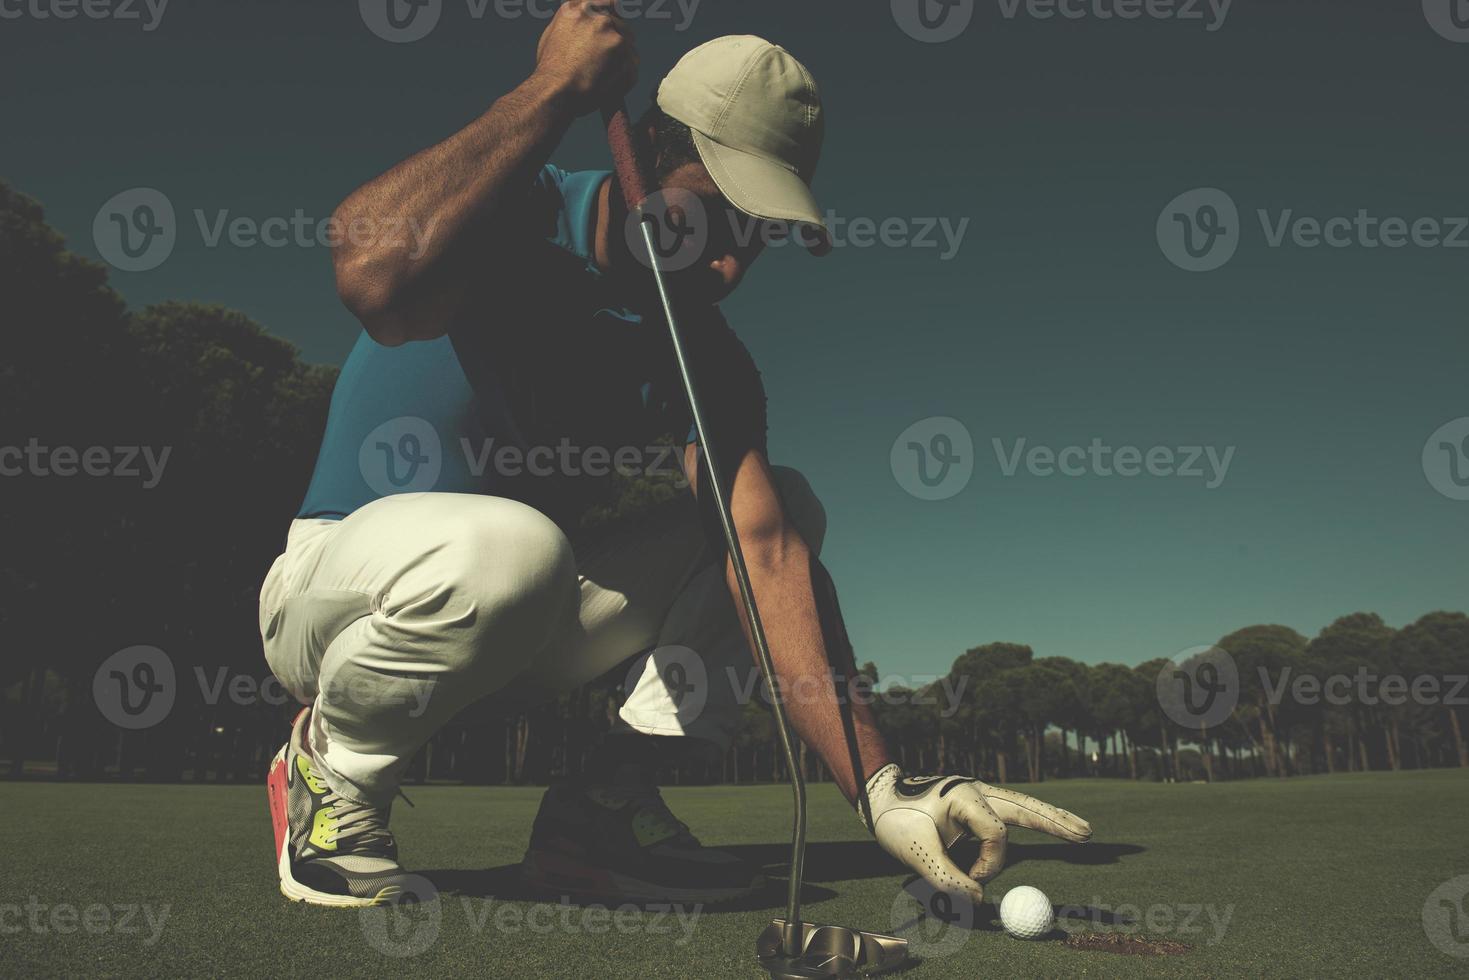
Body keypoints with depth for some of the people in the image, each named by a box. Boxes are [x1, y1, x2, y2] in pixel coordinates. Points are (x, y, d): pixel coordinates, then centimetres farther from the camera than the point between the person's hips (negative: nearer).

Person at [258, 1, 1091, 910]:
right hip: (343, 581, -4)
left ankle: (607, 801, -10)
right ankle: (331, 768, -9)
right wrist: (556, 88, -32)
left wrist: (879, 785, -28)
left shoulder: (708, 358, -5)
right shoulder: (517, 211, -17)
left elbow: (767, 550, -18)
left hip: (522, 625, 5)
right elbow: (378, 279, -42)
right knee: (505, 545, -40)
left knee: (785, 506, -5)